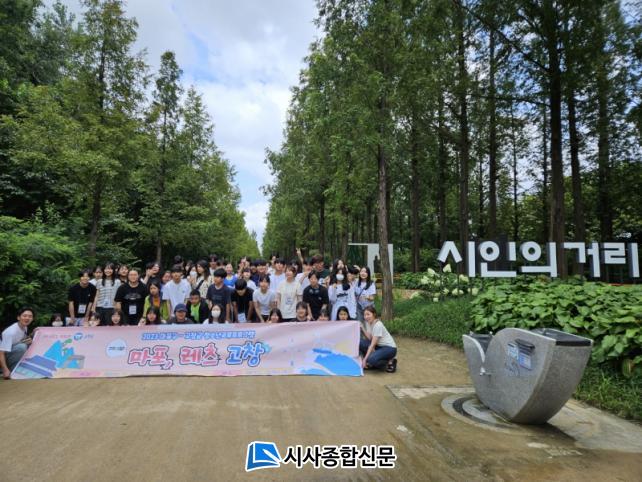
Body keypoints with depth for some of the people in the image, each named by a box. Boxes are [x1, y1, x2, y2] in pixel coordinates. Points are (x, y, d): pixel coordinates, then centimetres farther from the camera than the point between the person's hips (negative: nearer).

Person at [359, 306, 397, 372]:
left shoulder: (378, 325, -24)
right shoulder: (368, 322, 1)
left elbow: (372, 344, -25)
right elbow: (369, 338, -6)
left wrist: (365, 359, -25)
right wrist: (362, 328, -19)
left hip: (389, 348, -8)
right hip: (378, 346, 8)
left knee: (371, 360, -33)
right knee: (360, 343, -13)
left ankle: (390, 362, -5)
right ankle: (371, 363, 2)